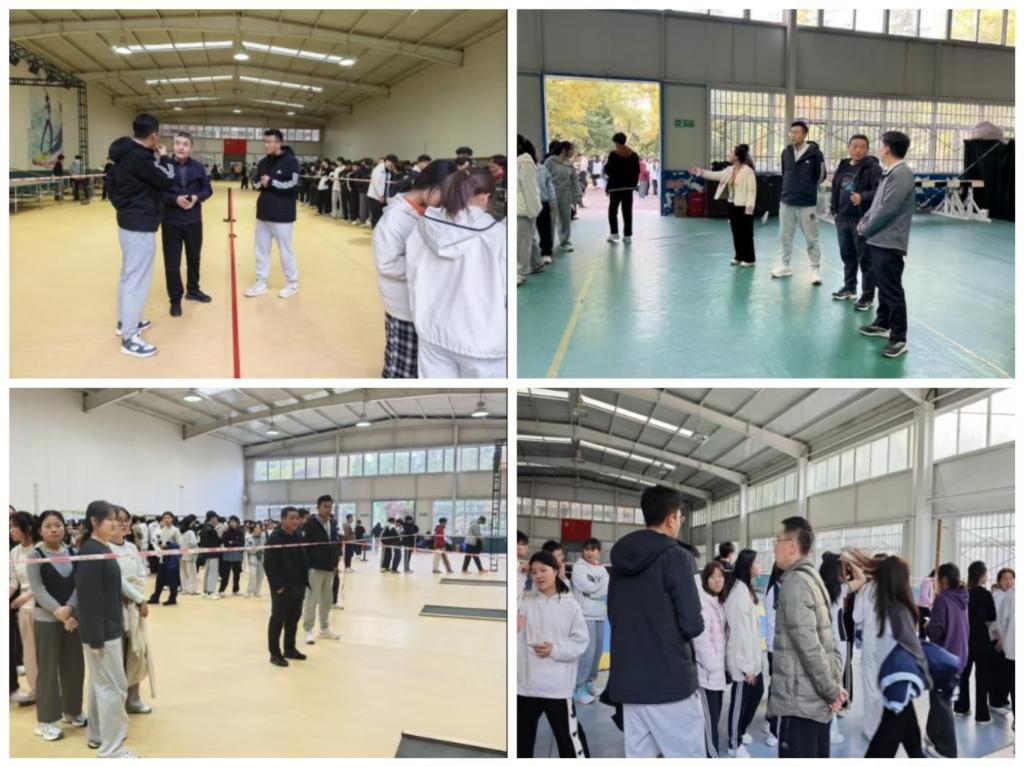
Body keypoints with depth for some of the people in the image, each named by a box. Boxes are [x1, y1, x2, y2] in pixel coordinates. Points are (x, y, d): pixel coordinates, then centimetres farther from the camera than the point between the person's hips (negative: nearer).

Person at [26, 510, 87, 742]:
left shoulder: (72, 553, 4)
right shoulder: (35, 555, -7)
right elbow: (38, 590, -12)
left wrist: (69, 608, -18)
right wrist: (59, 613, -21)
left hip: (73, 617, 4)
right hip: (46, 619, -4)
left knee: (74, 666, 10)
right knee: (48, 669, 0)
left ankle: (72, 711, 28)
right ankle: (46, 720, 11)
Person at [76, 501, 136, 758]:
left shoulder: (103, 549, 10)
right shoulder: (90, 552, -19)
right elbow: (89, 597, -22)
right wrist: (96, 637, -23)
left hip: (110, 628, 10)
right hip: (101, 631, -10)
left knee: (100, 683, 18)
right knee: (113, 686, -5)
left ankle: (97, 735, 30)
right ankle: (111, 747, 1)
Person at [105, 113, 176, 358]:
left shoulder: (126, 153, 7)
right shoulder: (140, 158, -23)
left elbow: (111, 178, 18)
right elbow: (167, 182, -17)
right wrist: (164, 158, -2)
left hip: (129, 222, 11)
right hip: (140, 226, -11)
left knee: (129, 275, 22)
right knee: (137, 278, -6)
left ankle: (125, 321, 35)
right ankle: (129, 338, -3)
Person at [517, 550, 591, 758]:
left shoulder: (570, 605, -3)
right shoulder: (524, 602, 1)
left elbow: (580, 641, -3)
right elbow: (516, 641, -1)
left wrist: (555, 649, -16)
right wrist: (514, 630, -23)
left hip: (558, 686, -3)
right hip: (525, 683, 3)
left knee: (568, 736, 1)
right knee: (521, 736, 16)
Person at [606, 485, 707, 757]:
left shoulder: (621, 557, 11)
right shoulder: (676, 556, -10)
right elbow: (693, 624, -12)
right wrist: (675, 631, 8)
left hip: (628, 680, 7)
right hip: (670, 680, -7)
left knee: (637, 757, 8)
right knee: (688, 757, -1)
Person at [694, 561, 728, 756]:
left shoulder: (720, 602, 14)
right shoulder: (701, 601, -14)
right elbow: (701, 638, -18)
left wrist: (722, 665, 9)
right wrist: (713, 666, -17)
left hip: (718, 668, 8)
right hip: (707, 670, -8)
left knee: (715, 716, 11)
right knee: (709, 718, -7)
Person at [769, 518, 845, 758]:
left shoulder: (794, 583, -16)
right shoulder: (813, 578, 14)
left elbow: (808, 646, -21)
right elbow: (829, 640, 13)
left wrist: (831, 690, -14)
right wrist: (836, 684, 8)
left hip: (799, 700, -9)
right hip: (818, 698, 9)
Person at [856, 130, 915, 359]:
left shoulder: (902, 173, -19)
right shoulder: (890, 173, 13)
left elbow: (888, 209, -21)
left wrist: (867, 229, -10)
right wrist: (864, 221, 8)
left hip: (890, 241, -10)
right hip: (879, 239, 10)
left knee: (893, 289, -6)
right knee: (882, 284, 20)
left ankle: (899, 338, -3)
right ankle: (883, 324, 34)